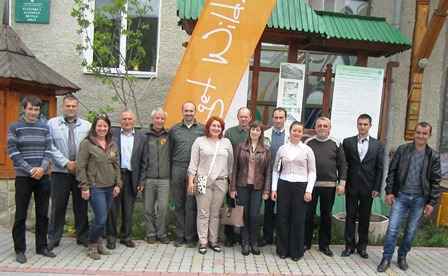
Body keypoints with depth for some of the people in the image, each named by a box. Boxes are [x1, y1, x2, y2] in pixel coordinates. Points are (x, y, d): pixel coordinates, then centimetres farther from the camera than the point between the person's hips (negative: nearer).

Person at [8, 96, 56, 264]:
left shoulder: (45, 127, 7)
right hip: (23, 177, -3)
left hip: (43, 177, 3)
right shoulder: (14, 127, -1)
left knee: (42, 214, 9)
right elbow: (13, 152, -7)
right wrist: (30, 170, -15)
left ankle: (42, 246, 20)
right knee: (21, 215, 4)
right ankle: (20, 250, 16)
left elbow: (48, 150, 4)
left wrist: (42, 168, -12)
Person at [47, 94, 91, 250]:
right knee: (58, 206, 6)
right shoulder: (52, 123, 2)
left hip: (82, 172, 1)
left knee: (81, 206, 9)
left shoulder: (87, 126, 6)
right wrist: (66, 163, -10)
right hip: (60, 172, -1)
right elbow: (51, 147, -5)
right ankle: (53, 238, 20)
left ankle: (83, 237, 22)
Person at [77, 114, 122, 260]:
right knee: (101, 219, -7)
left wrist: (118, 184, 7)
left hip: (109, 187, 5)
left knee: (102, 219, 11)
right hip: (95, 187, -5)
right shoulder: (87, 143, -6)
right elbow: (81, 167, -7)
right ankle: (92, 246, 15)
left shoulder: (112, 144, 10)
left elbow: (116, 165, 13)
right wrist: (84, 187, -11)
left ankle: (98, 243, 29)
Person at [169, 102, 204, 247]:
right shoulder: (174, 129, 10)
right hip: (178, 169, 2)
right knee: (179, 205, 8)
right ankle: (180, 236, 19)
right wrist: (170, 171, 5)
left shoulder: (202, 129, 5)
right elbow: (170, 151, 11)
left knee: (191, 205, 2)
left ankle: (190, 237, 14)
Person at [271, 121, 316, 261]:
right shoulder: (282, 149, 5)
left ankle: (296, 251, 20)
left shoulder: (307, 150, 1)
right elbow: (275, 170, 9)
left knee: (298, 219, 5)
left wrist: (309, 190, -7)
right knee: (282, 218, 5)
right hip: (283, 185, 1)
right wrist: (274, 188, 3)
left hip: (300, 186, -1)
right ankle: (282, 249, 21)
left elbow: (312, 172, 2)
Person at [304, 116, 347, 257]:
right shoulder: (308, 143, 3)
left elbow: (342, 165, 5)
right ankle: (306, 242, 20)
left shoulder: (336, 144, 4)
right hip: (310, 184, -1)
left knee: (326, 215, 10)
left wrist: (342, 182, -3)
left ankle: (324, 244, 24)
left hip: (329, 186, 1)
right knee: (308, 214, 6)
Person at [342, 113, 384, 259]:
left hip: (368, 188, 0)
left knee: (365, 218, 10)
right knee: (350, 216, 6)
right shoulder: (347, 142, 2)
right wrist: (342, 183, -4)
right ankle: (349, 245, 17)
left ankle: (362, 246, 23)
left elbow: (379, 168, 2)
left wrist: (377, 188, -3)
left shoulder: (378, 145, 3)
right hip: (351, 186, 0)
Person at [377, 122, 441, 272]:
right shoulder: (402, 150, -1)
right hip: (401, 196, -1)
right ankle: (386, 258, 9)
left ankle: (402, 256, 29)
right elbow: (392, 171, 1)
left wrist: (432, 202, -2)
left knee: (411, 231, 11)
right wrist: (389, 191, -4)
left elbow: (435, 181, 1)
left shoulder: (433, 156, 0)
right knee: (392, 228, -3)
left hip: (420, 199, 1)